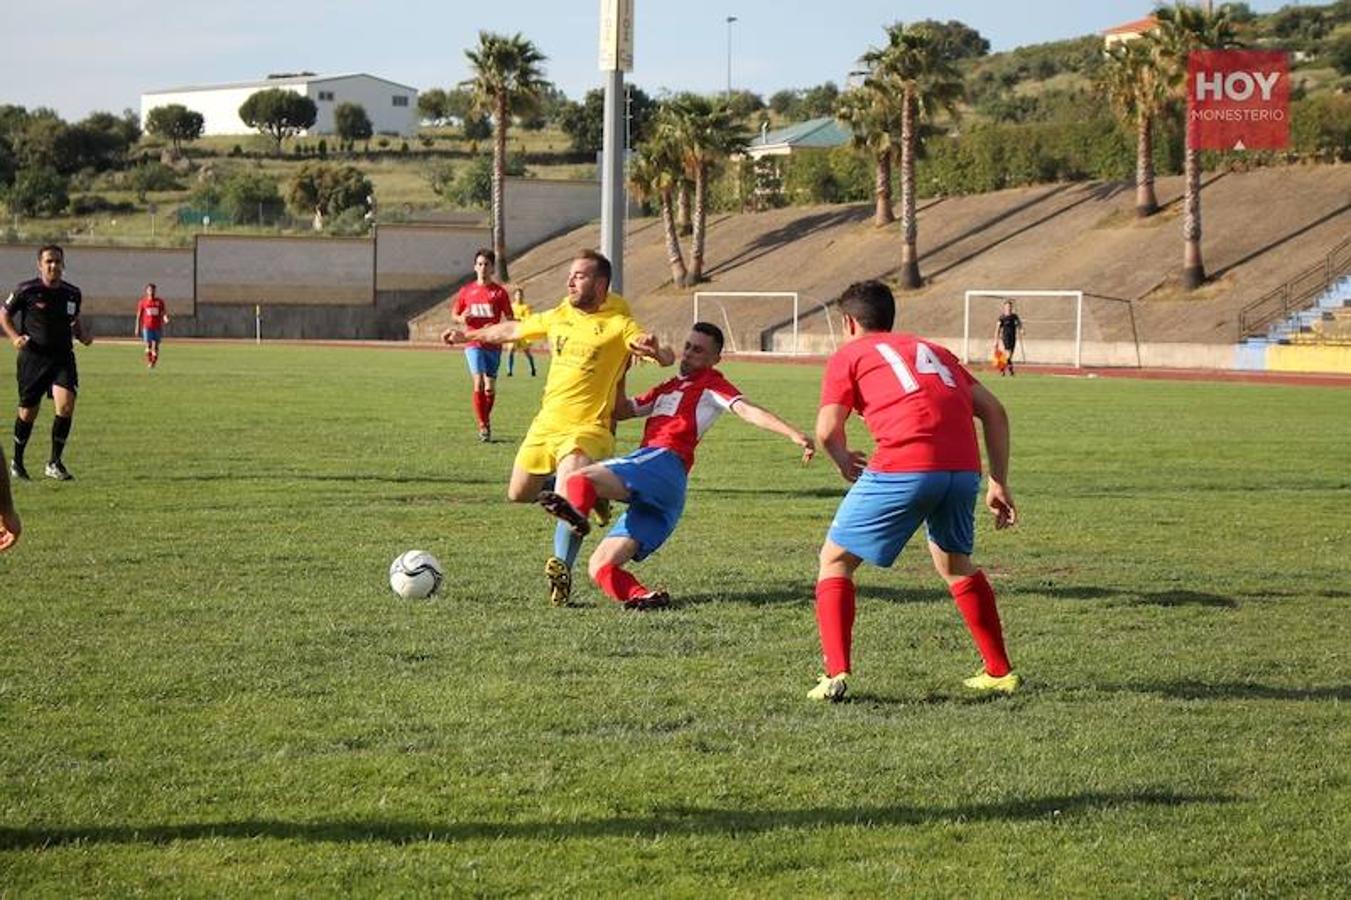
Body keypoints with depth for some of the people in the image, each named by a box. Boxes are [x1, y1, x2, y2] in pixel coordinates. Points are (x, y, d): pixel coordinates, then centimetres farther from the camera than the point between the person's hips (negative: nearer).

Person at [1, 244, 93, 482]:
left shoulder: (72, 293, 6)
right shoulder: (27, 291, -5)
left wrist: (82, 335, 4)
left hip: (63, 358, 2)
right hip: (33, 358, -2)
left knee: (66, 405, -16)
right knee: (28, 413, 4)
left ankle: (54, 463, -3)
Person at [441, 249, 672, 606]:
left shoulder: (618, 325, -10)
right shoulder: (558, 317, 8)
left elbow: (667, 358, -20)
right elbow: (513, 330, 25)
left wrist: (655, 349, -45)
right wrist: (468, 335, 36)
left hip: (585, 428, -7)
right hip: (545, 424, 7)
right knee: (518, 494, 15)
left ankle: (561, 567, -22)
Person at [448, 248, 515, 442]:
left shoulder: (499, 292, 3)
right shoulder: (466, 291, 7)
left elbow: (510, 320, 3)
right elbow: (454, 315, 14)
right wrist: (462, 319, -9)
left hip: (493, 344, 1)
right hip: (474, 344, -1)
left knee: (490, 388, 6)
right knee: (478, 383, -16)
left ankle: (486, 420, 28)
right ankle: (483, 426, -12)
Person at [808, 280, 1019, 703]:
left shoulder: (849, 355, 15)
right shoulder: (931, 350, 30)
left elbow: (827, 431, 2)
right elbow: (994, 412, 21)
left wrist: (844, 462, 22)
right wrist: (998, 483, 20)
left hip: (904, 467, -5)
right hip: (964, 469, 5)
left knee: (835, 560, 10)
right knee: (953, 563, 30)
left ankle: (836, 673, -5)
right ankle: (999, 672, 32)